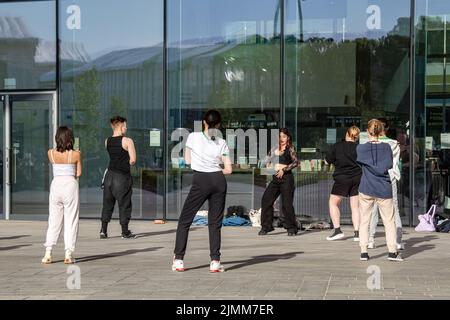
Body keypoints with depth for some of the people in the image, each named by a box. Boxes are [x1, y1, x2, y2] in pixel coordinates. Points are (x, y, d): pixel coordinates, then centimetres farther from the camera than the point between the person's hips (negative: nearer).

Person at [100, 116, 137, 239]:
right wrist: (127, 164, 5)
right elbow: (133, 160, -13)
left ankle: (103, 230, 10)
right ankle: (125, 232, 10)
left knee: (107, 203, 11)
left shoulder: (107, 141, 6)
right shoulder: (127, 141, -10)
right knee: (124, 204, 4)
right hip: (122, 176, -5)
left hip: (110, 174, 5)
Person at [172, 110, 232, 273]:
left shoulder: (193, 137, 2)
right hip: (218, 180, 2)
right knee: (215, 223, 9)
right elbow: (228, 169, 3)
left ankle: (178, 260, 3)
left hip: (201, 180, -2)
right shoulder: (222, 143, 6)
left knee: (184, 220, 7)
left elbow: (187, 161, 14)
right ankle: (215, 261, 3)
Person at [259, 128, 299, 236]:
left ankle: (291, 228, 5)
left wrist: (283, 170, -16)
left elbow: (296, 162, -12)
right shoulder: (275, 149, 16)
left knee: (286, 204, -7)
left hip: (286, 178, -6)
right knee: (266, 200, -3)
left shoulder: (290, 148, 1)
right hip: (275, 178, 6)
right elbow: (266, 162, 22)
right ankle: (266, 227, 5)